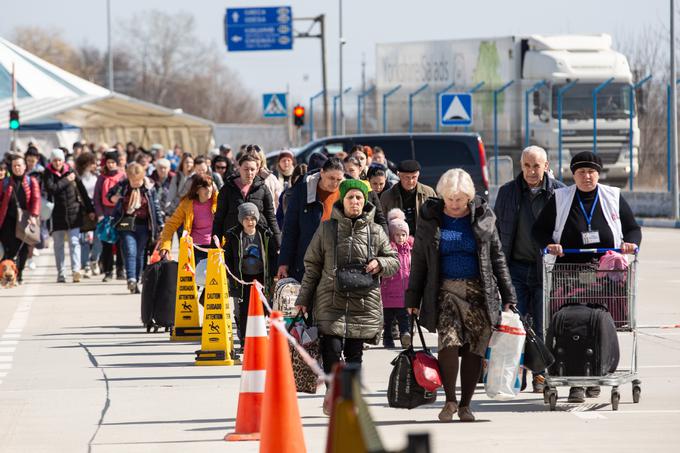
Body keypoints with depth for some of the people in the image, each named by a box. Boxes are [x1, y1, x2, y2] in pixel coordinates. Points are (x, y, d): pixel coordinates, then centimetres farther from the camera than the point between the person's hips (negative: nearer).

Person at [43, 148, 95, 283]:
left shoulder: (70, 171, 4)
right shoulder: (48, 174, 0)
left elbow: (82, 191, 7)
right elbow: (51, 188, -18)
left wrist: (90, 210, 7)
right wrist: (66, 180, -12)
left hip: (73, 212, 0)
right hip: (57, 214, 0)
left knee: (74, 242, -10)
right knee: (58, 244, 6)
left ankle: (76, 270, -19)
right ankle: (60, 273, 10)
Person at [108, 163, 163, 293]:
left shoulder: (149, 188, -1)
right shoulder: (122, 186, -1)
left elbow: (156, 208, 6)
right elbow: (110, 194, 18)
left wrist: (160, 225, 3)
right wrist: (113, 198, -5)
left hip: (143, 225, 1)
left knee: (140, 254, 6)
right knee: (130, 252, -15)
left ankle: (136, 281, 16)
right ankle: (131, 280, -25)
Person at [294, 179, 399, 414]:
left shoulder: (375, 232, 8)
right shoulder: (327, 229, 6)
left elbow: (394, 261, 15)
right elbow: (312, 266, 10)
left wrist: (379, 264, -8)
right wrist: (303, 299, 8)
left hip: (363, 304, 1)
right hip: (330, 300, -1)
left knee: (354, 354, 3)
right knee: (332, 350, -12)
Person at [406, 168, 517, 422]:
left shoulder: (482, 217, 5)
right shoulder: (430, 218, 5)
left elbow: (497, 258, 10)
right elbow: (419, 260, 10)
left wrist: (508, 297, 7)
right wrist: (413, 298, 7)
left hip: (478, 292, 1)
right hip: (445, 290, -1)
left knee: (473, 349, 0)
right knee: (449, 342, -18)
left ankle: (465, 405, 12)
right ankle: (450, 400, -4)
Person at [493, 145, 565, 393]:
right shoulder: (507, 192, 6)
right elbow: (496, 228, 13)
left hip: (547, 268, -1)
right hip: (516, 268, 1)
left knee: (543, 326, 2)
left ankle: (540, 375, 13)